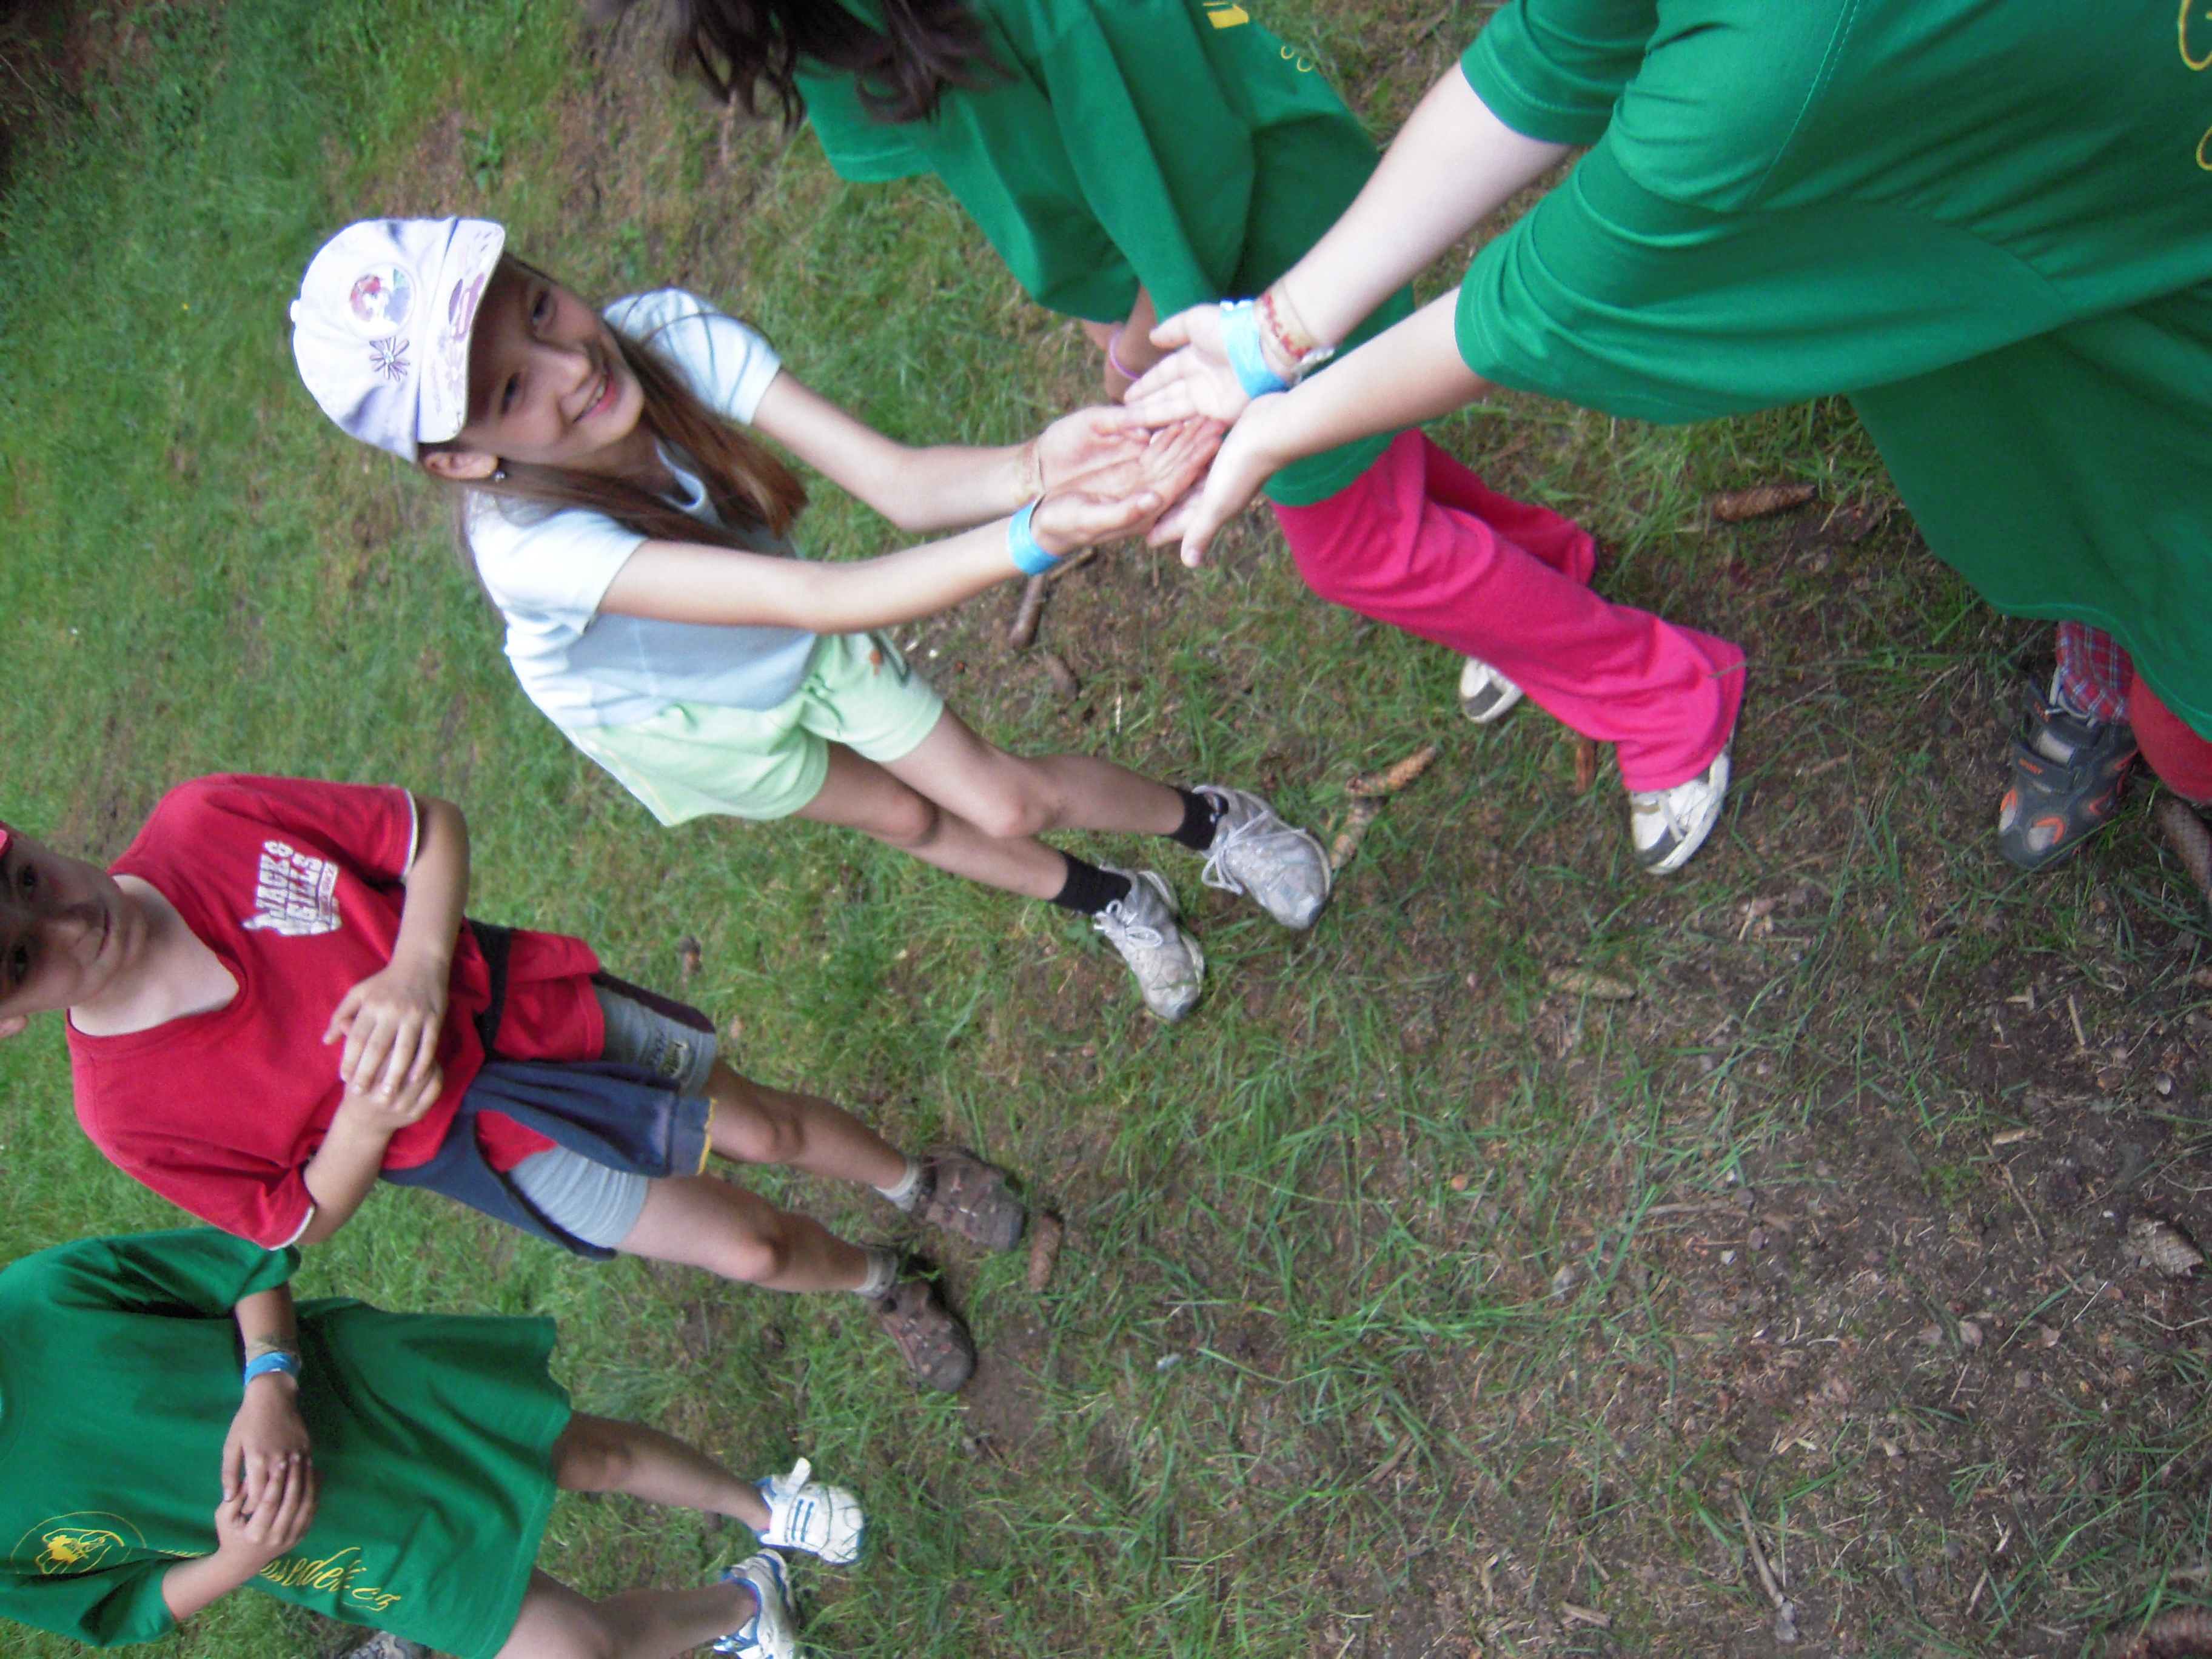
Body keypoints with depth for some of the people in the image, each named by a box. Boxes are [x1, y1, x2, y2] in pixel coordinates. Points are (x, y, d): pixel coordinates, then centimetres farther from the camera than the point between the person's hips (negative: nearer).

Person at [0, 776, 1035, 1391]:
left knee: (765, 1130, 13)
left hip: (514, 1001, 1)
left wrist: (417, 972, -27)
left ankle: (916, 1180, 47)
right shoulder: (130, 1114, -27)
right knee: (748, 1249, 6)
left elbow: (432, 827, -12)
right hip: (474, 1135, -1)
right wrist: (367, 1118, -27)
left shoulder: (202, 823, -26)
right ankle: (877, 1284, 42)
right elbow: (302, 1223, -10)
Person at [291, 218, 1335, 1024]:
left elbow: (900, 484, -41)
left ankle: (1210, 820, 34)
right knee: (905, 819, 17)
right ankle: (1111, 904, 45)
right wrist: (1035, 538, -70)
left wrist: (1035, 470, -63)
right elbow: (814, 602, -56)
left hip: (785, 627, 2)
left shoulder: (668, 332, -36)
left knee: (1007, 802, 4)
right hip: (659, 705, -2)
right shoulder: (532, 547, -46)